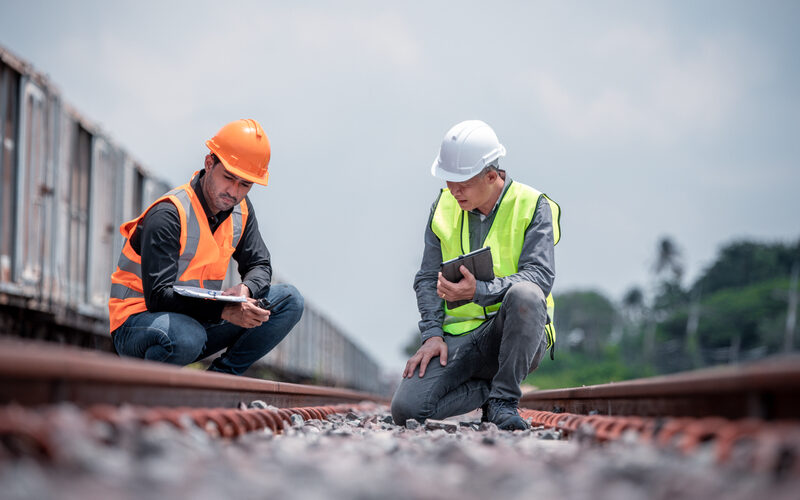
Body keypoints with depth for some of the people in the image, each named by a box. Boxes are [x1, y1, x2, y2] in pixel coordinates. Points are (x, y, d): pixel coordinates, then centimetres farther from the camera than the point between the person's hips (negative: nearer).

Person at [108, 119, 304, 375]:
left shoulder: (240, 210, 2)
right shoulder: (168, 215, -22)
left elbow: (260, 265, 8)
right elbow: (157, 297, -28)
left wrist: (245, 289, -18)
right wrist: (224, 311, -40)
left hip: (198, 318, 7)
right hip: (137, 322, -7)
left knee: (289, 301, -4)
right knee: (185, 337, -42)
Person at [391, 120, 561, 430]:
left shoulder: (532, 207, -5)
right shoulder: (444, 207, 8)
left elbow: (540, 276, -17)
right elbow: (428, 278, 9)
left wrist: (478, 291, -33)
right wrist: (432, 334, -8)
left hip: (516, 334, -3)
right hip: (459, 337, 3)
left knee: (524, 294, -39)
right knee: (406, 408, -20)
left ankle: (504, 400, -21)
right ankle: (489, 390, 6)